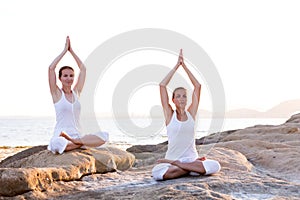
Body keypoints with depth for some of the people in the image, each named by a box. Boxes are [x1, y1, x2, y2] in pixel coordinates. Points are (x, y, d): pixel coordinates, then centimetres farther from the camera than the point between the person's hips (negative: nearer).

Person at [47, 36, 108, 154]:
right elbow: (51, 68, -9)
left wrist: (71, 50, 11)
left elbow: (83, 69, 14)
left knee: (104, 136, -20)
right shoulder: (57, 93, 1)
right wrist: (65, 50, -2)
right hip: (61, 136, -5)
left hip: (77, 135, 5)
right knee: (57, 144, -41)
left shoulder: (76, 92, 12)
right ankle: (82, 143, -17)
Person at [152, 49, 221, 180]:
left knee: (215, 166, -26)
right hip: (172, 157, -2)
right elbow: (162, 85, -4)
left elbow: (197, 86, 5)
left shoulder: (191, 113, 6)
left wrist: (184, 66, 3)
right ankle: (195, 167, -13)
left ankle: (174, 164, -11)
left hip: (192, 158, 2)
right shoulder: (170, 114, 1)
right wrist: (176, 66, -3)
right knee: (157, 172, -34)